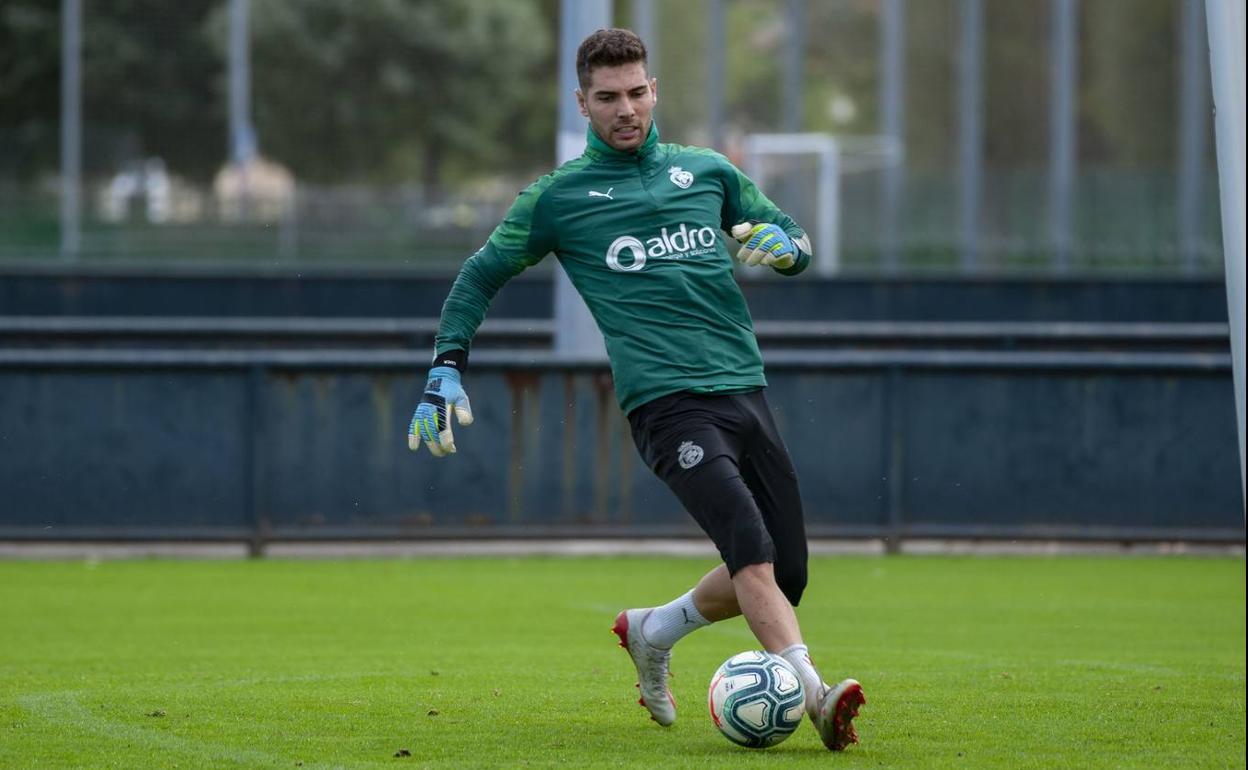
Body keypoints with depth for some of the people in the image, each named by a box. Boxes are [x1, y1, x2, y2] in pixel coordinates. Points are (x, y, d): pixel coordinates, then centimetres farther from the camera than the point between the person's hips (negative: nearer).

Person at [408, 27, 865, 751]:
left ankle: (653, 632, 28)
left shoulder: (708, 171, 16)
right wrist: (447, 370, 6)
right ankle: (816, 695, -35)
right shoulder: (558, 196, 7)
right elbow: (480, 276, 17)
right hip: (666, 402, -5)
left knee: (786, 576, 4)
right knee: (751, 548, -25)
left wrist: (786, 244, -1)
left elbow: (795, 241, 24)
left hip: (745, 390, 5)